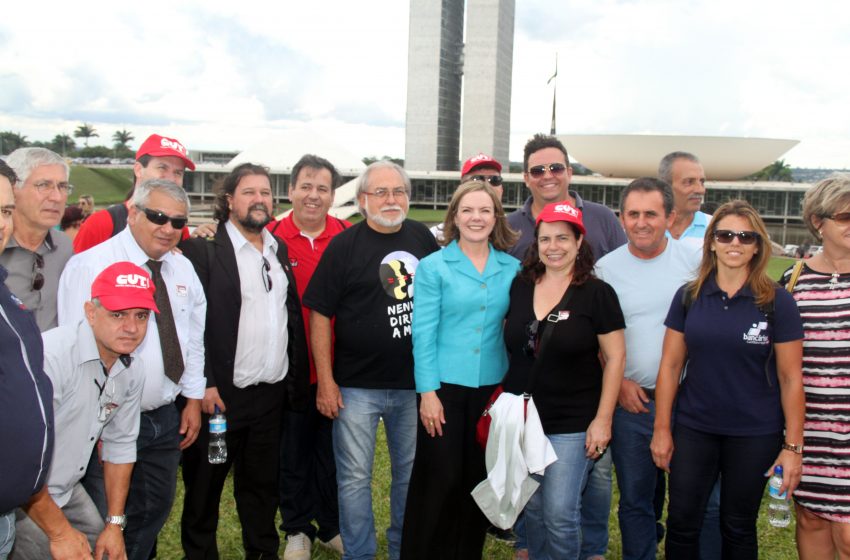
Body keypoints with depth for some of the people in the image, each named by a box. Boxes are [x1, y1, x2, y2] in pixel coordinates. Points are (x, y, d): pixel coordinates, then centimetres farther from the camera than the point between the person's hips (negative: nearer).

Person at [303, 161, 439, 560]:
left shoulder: (422, 237, 5)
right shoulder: (344, 246, -6)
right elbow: (320, 314, -6)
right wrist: (325, 380, -10)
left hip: (414, 383, 4)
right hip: (357, 387, -3)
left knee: (412, 473, 15)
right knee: (355, 477, 6)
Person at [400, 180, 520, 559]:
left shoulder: (512, 269, 5)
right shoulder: (433, 266, -4)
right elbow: (423, 333, -7)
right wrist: (427, 392, -11)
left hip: (492, 386, 3)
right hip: (445, 386, -3)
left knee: (479, 478, 11)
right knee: (439, 478, 0)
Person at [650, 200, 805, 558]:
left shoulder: (777, 302, -8)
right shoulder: (688, 297, -2)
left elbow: (790, 378, -6)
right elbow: (670, 365, 1)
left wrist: (793, 446, -7)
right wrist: (661, 429, 0)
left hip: (754, 434, -1)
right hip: (693, 430, 2)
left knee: (738, 528, 13)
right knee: (681, 523, 7)